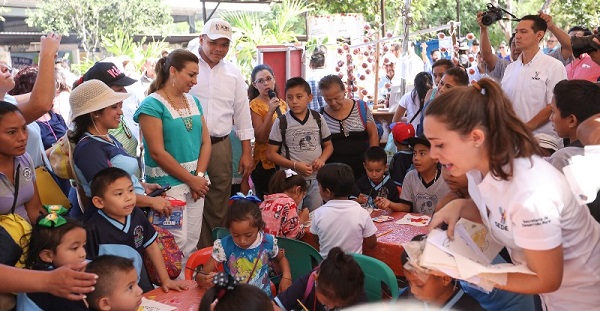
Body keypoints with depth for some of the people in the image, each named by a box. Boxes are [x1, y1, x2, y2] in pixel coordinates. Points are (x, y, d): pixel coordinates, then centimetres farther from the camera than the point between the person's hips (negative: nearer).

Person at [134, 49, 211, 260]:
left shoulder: (193, 101, 11)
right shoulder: (152, 105, -9)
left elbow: (205, 142, 10)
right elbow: (157, 152, -15)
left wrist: (200, 175, -5)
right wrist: (191, 179, -12)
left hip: (196, 181, 7)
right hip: (168, 184, -6)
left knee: (192, 243, 9)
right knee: (177, 244, -7)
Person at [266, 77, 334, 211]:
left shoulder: (318, 119, 3)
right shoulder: (281, 122, -5)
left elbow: (328, 145, 13)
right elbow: (271, 154, -4)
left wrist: (322, 159, -9)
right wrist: (295, 165, -15)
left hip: (316, 179, 2)